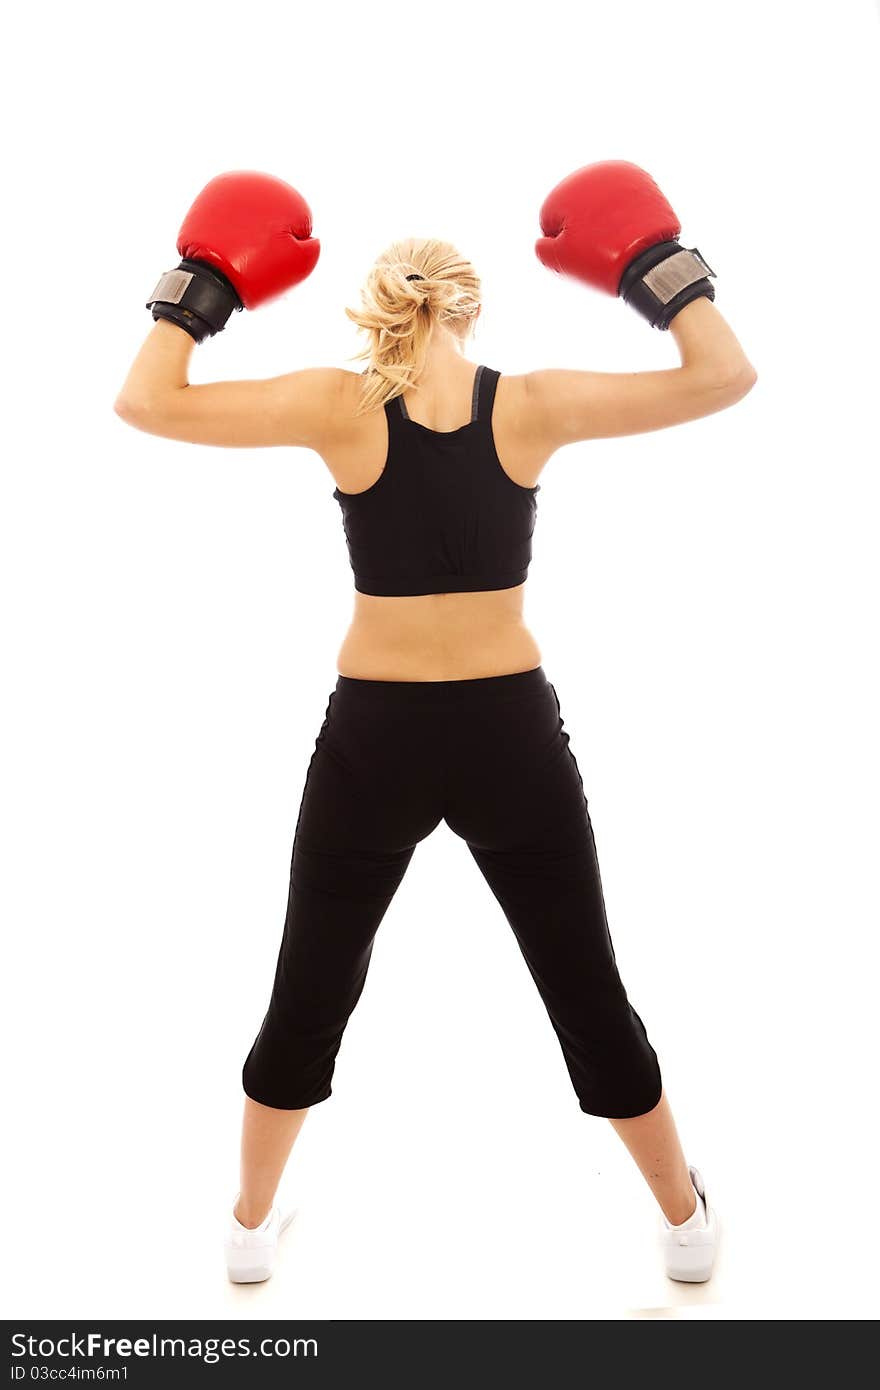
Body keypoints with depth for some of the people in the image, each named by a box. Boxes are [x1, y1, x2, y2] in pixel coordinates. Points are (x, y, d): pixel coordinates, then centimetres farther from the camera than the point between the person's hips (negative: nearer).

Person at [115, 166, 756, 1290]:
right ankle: (685, 1223, 35)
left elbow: (146, 402, -6)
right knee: (589, 995, 17)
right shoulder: (532, 405, -5)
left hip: (375, 739, 0)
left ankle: (251, 1226, 35)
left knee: (309, 997, 19)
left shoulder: (340, 407, -6)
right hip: (511, 733, 1)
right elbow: (723, 377, -1)